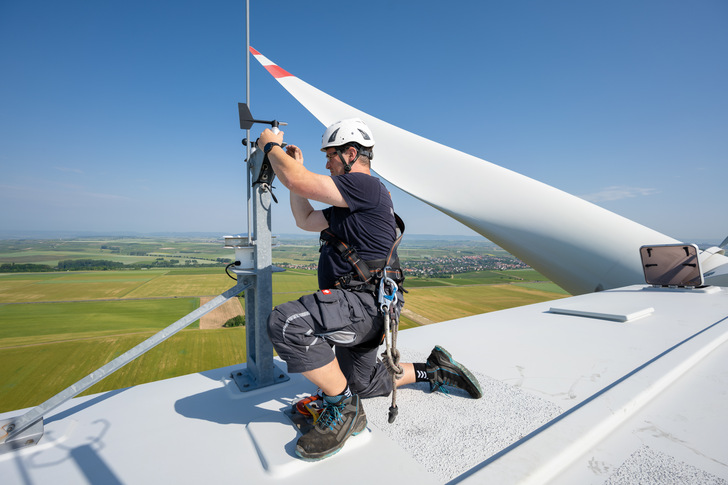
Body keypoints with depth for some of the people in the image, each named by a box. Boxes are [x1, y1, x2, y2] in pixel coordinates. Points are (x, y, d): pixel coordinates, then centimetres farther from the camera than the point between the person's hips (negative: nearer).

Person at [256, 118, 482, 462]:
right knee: (362, 382, 25)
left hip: (366, 302, -11)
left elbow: (299, 182, -22)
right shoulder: (347, 202, 19)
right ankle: (434, 370, 34)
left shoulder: (366, 186, -13)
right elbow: (306, 220, 22)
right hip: (358, 308, 11)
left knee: (285, 322, -31)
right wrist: (295, 166, 19)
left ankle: (344, 408, -12)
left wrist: (271, 146, -3)